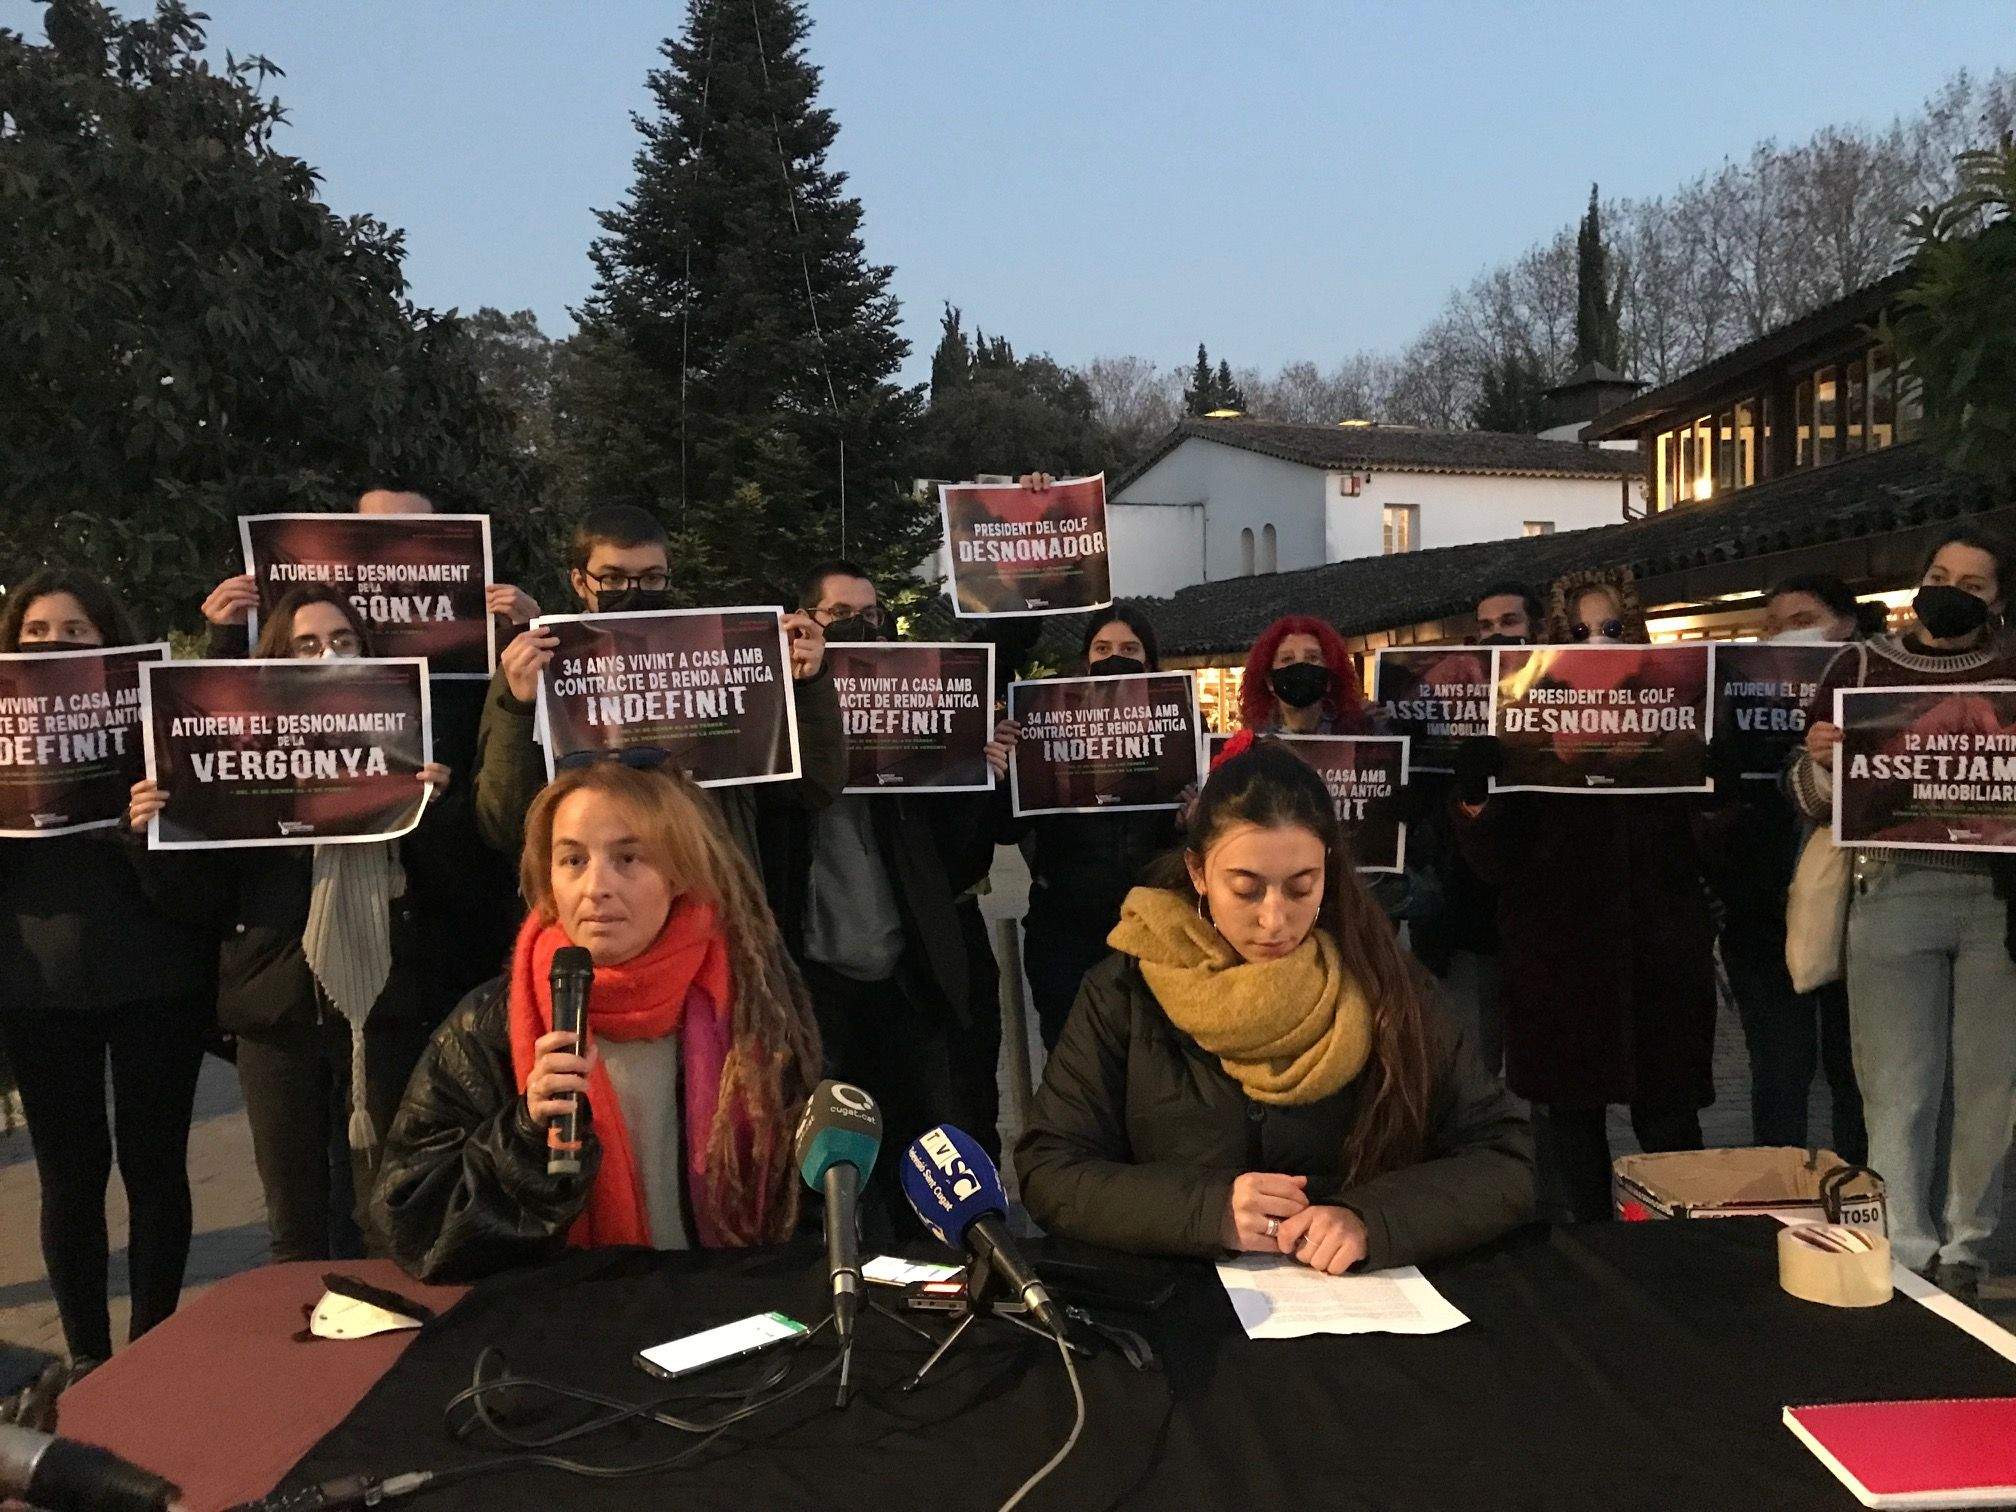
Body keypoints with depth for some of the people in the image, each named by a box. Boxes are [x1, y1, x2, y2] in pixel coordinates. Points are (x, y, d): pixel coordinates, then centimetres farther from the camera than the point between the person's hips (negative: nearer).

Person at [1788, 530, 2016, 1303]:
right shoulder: (1861, 666, 10)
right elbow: (1813, 800, 10)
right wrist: (1818, 758, -12)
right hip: (1893, 892, -1)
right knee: (1898, 1092, -1)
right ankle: (1907, 1263, 3)